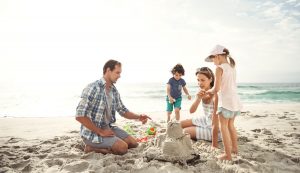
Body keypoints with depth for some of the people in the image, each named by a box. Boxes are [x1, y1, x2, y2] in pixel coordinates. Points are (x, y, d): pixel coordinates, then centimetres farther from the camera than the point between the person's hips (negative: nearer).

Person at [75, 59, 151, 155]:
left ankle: (100, 146, 7)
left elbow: (123, 111, 13)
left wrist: (138, 117, -5)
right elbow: (80, 116, -23)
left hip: (108, 127, 8)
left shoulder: (114, 91, 4)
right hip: (92, 132, -8)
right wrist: (100, 132, -20)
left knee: (133, 143, 2)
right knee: (123, 147, -21)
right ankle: (92, 147, -3)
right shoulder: (93, 88, -20)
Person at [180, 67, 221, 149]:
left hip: (213, 129, -8)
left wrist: (214, 146, -29)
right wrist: (198, 98, -29)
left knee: (184, 132, -7)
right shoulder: (201, 91, -7)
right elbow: (192, 111, -10)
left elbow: (215, 123, -30)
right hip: (206, 120, 8)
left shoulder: (215, 95, -30)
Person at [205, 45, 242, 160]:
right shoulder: (232, 67, 12)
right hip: (235, 100, 8)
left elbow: (216, 89, -17)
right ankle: (234, 148, 35)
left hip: (226, 102, -8)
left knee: (224, 126, 2)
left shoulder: (219, 68, -12)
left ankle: (227, 154, 6)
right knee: (231, 125, 22)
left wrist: (208, 91, 2)